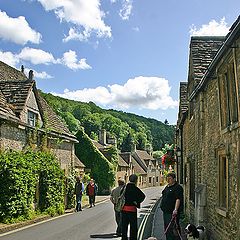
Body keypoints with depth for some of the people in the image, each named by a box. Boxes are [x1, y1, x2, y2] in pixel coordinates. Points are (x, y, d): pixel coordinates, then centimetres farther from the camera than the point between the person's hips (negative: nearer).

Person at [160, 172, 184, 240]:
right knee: (167, 228, 14)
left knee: (173, 228, -11)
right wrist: (162, 206, 24)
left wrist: (175, 209, -29)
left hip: (172, 212, -9)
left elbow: (178, 199, -21)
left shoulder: (177, 187, -12)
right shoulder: (167, 187, 16)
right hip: (166, 211, 9)